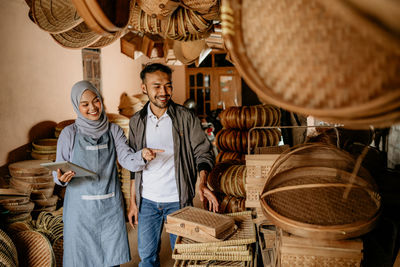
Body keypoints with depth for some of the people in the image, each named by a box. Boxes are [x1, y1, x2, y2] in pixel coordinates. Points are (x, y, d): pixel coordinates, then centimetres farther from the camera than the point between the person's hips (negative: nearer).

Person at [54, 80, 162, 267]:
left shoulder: (113, 131, 3)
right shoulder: (69, 134, -3)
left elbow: (128, 160, -8)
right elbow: (58, 171, 0)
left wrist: (143, 155, -29)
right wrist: (62, 178, -22)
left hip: (110, 204, 2)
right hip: (81, 207, -1)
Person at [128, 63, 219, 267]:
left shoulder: (186, 117, -6)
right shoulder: (136, 122, 3)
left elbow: (203, 152, -4)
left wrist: (203, 183, -21)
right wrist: (133, 201, 7)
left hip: (178, 200, -2)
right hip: (147, 201, 2)